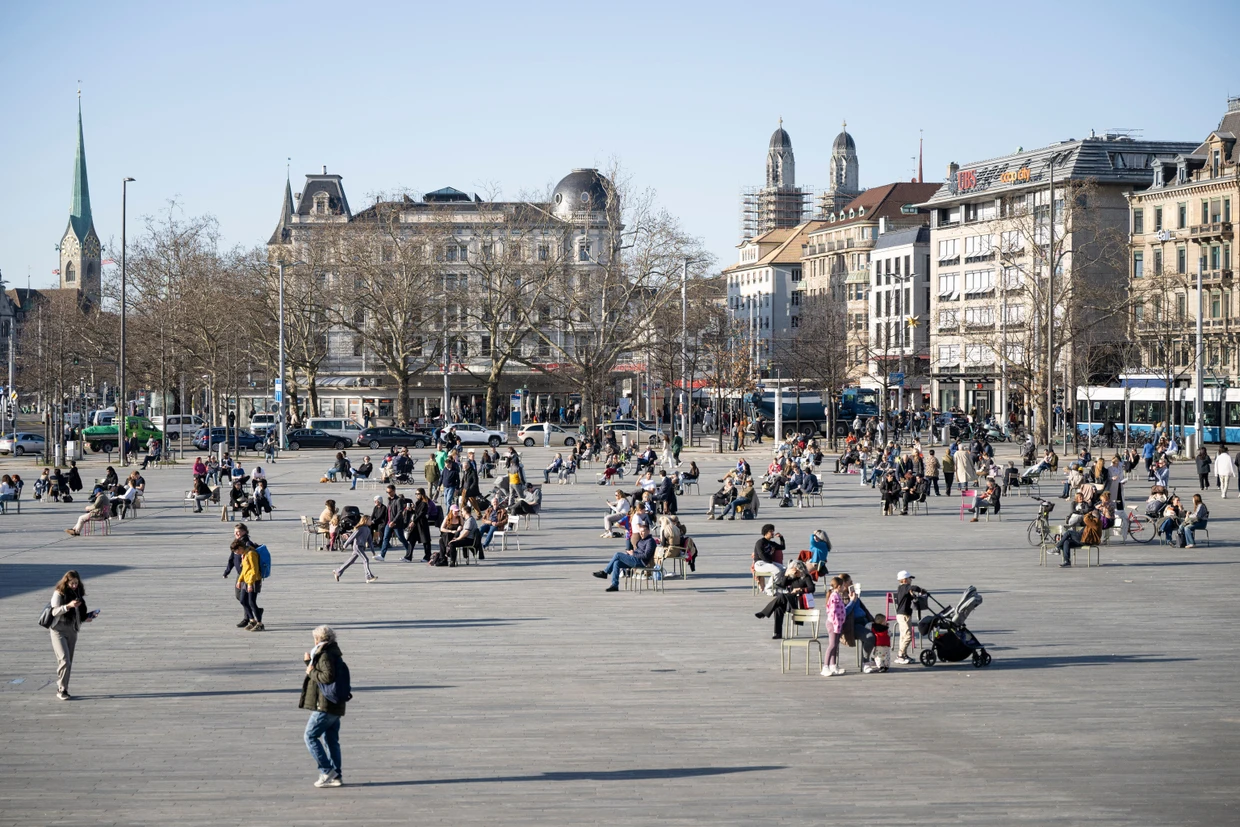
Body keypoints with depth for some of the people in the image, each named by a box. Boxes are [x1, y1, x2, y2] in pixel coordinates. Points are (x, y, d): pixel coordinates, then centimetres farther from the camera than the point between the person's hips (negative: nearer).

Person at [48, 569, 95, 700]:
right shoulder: (59, 593, -7)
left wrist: (86, 618, 2)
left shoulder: (79, 593, 10)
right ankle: (62, 690, -7)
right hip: (58, 630, -6)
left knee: (68, 663, 7)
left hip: (72, 630, 6)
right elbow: (54, 611, -15)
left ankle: (61, 689, 15)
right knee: (64, 661, -14)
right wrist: (68, 606, -27)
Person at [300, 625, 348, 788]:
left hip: (325, 707, -10)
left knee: (310, 736, -4)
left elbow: (328, 677, -27)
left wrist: (312, 672, -14)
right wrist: (309, 663, 16)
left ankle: (327, 771, -7)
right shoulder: (335, 655, 17)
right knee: (332, 740, 12)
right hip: (335, 707, 10)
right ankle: (336, 775, 12)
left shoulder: (325, 656, -14)